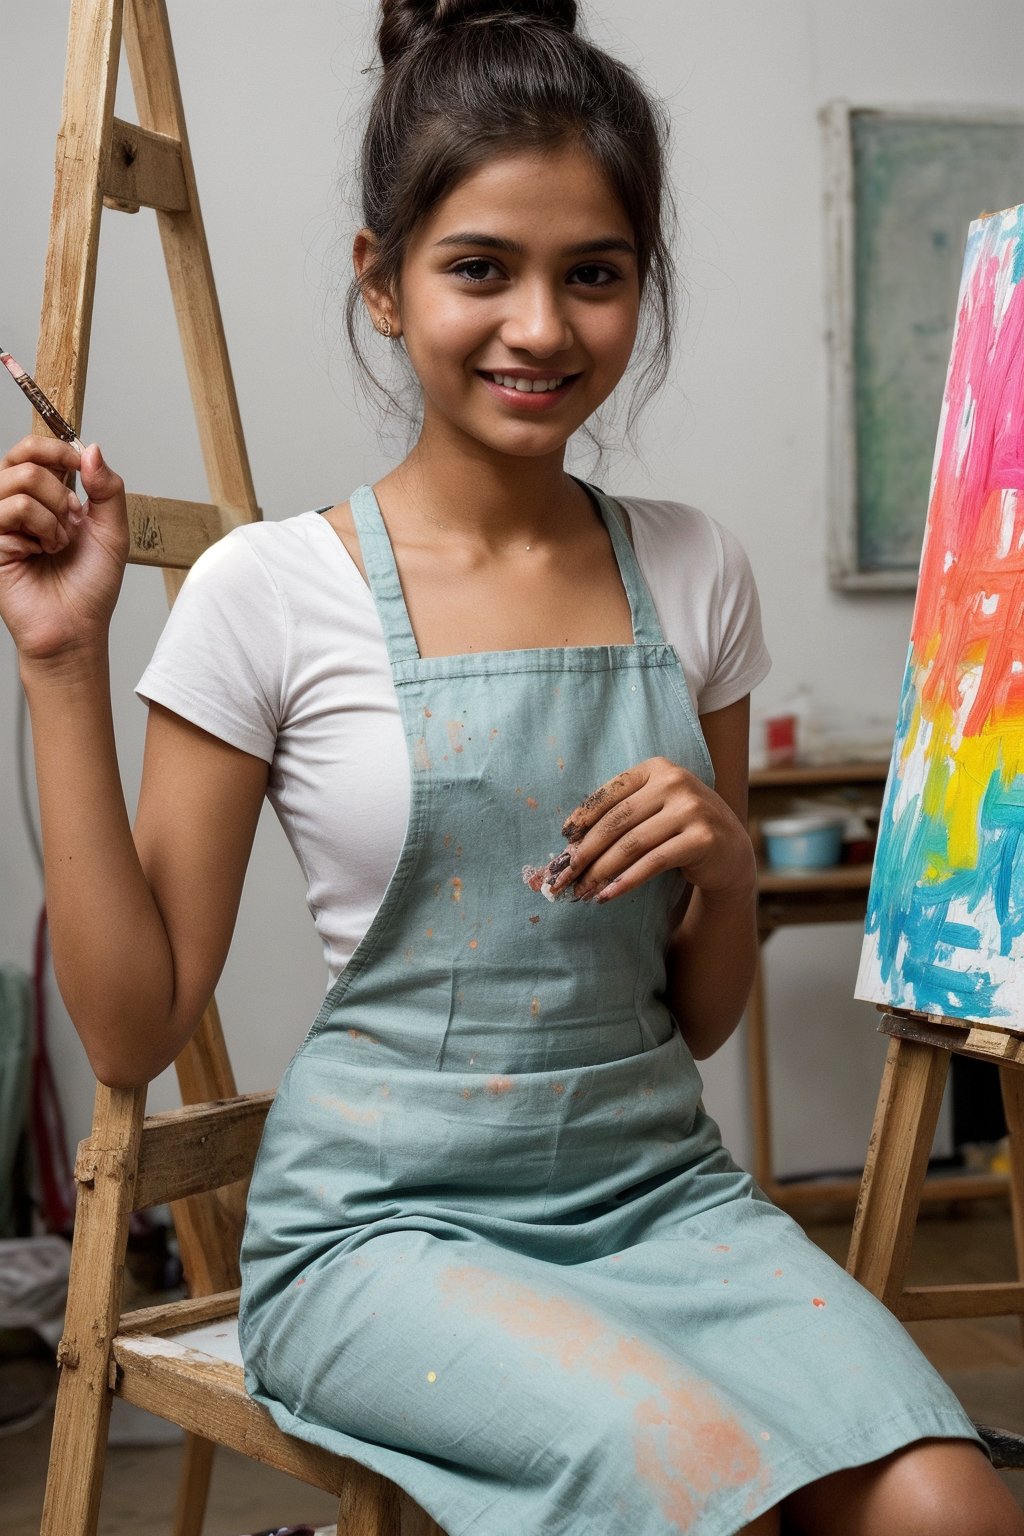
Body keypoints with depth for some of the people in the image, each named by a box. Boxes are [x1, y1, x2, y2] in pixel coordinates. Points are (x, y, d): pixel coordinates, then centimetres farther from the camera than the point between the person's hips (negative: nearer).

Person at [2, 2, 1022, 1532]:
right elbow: (134, 1031, -5)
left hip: (659, 1192, 4)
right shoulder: (273, 590, -6)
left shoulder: (692, 574, 5)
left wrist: (726, 864, -10)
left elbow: (703, 1018, 12)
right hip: (386, 1221, -3)